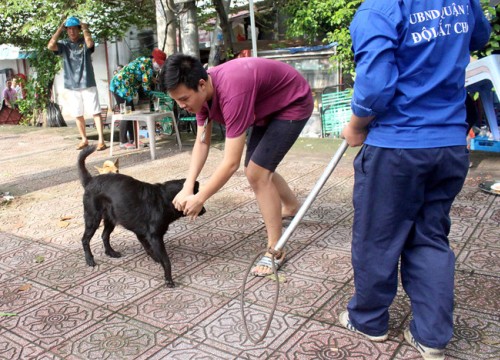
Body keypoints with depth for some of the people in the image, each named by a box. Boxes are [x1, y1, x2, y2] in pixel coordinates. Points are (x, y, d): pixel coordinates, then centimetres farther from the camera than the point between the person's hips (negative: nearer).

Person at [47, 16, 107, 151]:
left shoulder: (84, 42, 1)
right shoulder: (64, 44, 8)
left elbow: (90, 44, -23)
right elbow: (50, 46, -11)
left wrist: (85, 29, -8)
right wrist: (60, 28, -4)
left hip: (88, 84, -3)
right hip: (72, 85, 4)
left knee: (96, 112, -5)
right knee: (78, 115, 9)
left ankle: (101, 140, -4)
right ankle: (84, 140, 21)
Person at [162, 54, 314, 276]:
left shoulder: (232, 93, -40)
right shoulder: (202, 91, -13)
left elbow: (231, 163, -37)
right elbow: (202, 142, -8)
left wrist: (199, 199, -27)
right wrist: (187, 187, -19)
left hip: (293, 103, -9)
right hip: (269, 106, 9)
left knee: (257, 172, -17)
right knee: (257, 167, 17)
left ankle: (275, 251, -7)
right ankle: (291, 206, 46)